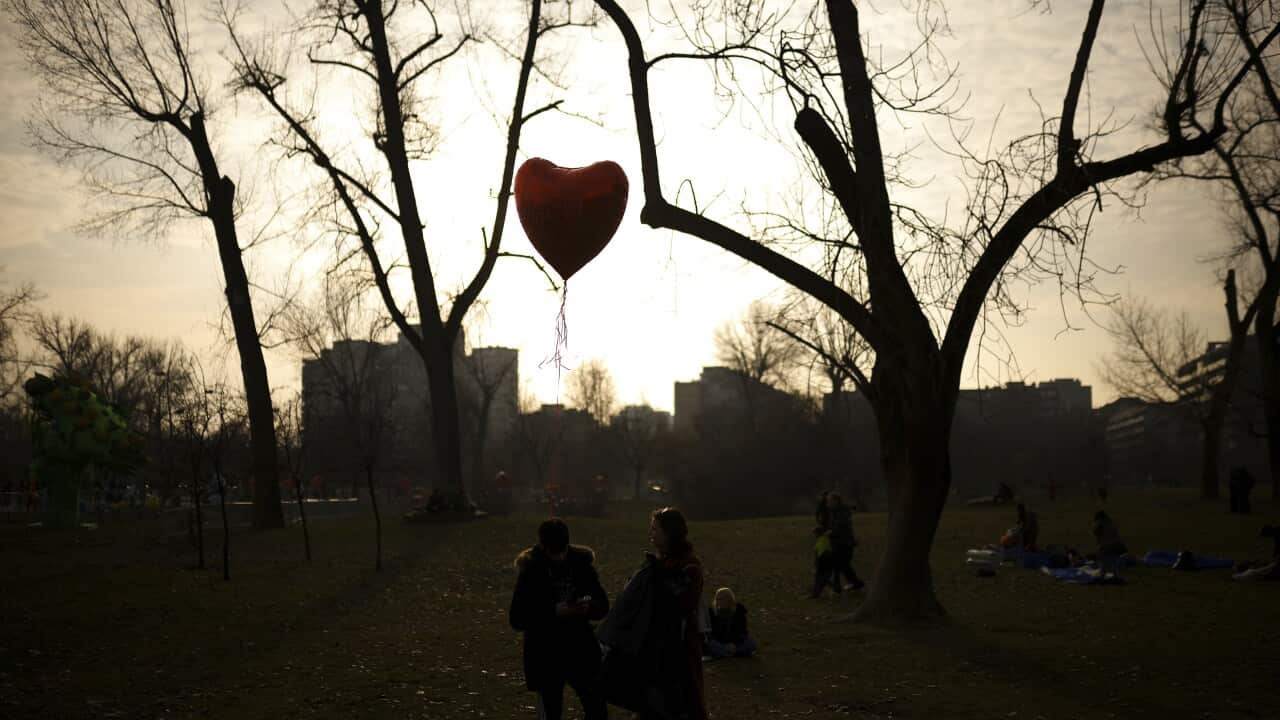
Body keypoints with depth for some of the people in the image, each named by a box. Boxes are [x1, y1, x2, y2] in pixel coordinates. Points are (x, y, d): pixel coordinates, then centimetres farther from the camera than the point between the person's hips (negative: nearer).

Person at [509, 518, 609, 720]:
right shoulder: (531, 571, -9)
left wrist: (589, 607, -17)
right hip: (545, 655, -3)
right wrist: (553, 612, -22)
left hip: (581, 650, 3)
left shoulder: (581, 563, -1)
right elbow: (517, 619, -11)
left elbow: (603, 605, 6)